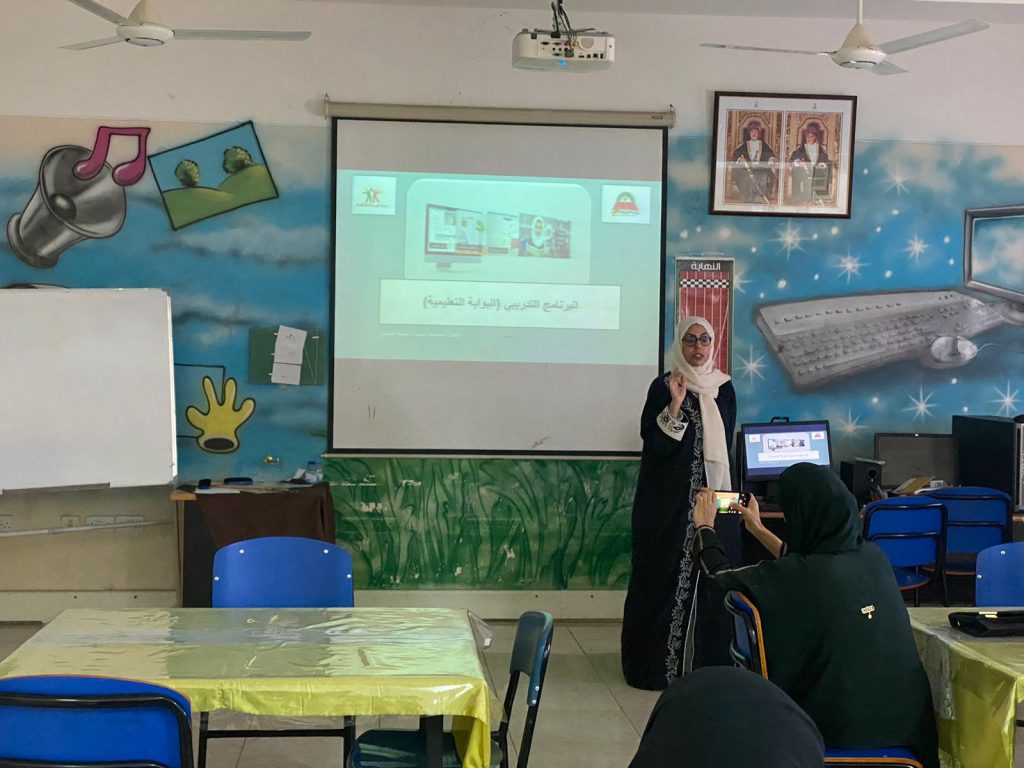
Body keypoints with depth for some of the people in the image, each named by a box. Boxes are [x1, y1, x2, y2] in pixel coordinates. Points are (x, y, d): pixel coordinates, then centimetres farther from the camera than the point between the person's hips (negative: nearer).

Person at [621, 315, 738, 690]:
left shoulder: (724, 388, 10)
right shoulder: (663, 387, -4)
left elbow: (725, 442, 15)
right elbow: (652, 442, -11)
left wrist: (728, 498, 11)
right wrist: (675, 406, -23)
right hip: (669, 500, -4)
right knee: (664, 577, -2)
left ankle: (711, 661, 12)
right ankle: (654, 664, 5)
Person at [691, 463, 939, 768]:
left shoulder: (796, 575, -17)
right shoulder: (874, 557, 0)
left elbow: (720, 576, 0)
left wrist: (704, 526, 18)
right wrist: (758, 529, 33)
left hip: (842, 727, -5)